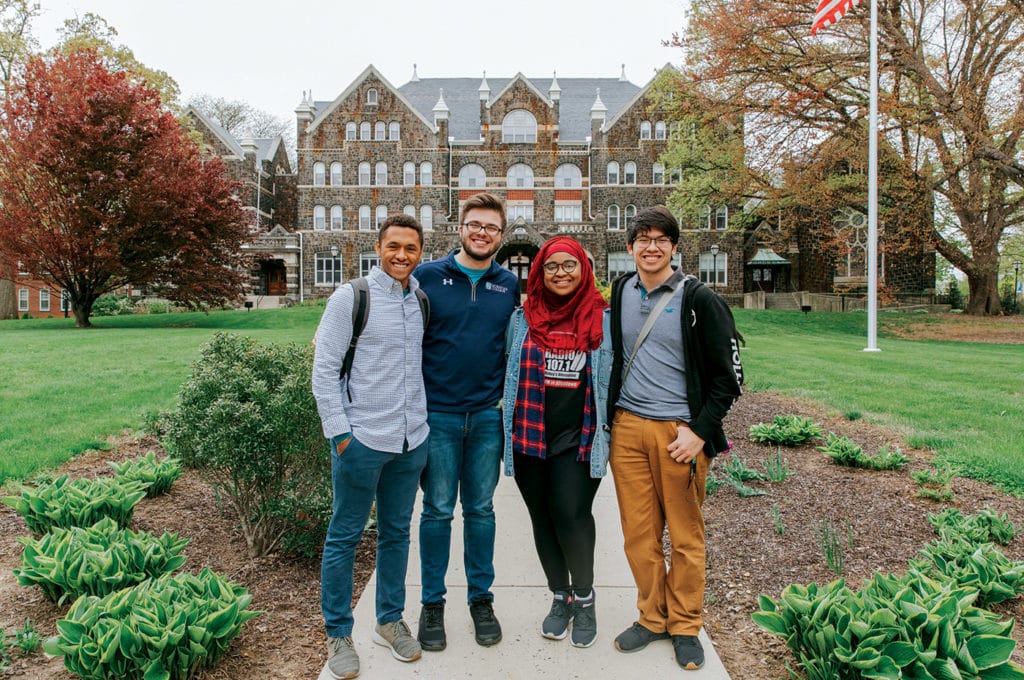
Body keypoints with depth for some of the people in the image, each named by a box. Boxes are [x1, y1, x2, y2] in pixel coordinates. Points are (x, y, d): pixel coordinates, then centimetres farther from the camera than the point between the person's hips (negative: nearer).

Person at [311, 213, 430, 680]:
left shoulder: (421, 300, 7)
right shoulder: (350, 297, -8)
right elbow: (324, 370, -8)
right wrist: (339, 433, -11)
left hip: (412, 439, 5)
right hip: (363, 439, -5)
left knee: (396, 533, 16)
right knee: (345, 536, 7)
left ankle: (390, 620, 34)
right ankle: (338, 633, 25)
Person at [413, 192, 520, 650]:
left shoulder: (509, 285, 5)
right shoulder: (427, 277, -3)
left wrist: (507, 394, 6)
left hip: (487, 416, 2)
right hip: (438, 414, -2)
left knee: (481, 509, 13)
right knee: (437, 510, 7)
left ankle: (481, 598, 28)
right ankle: (433, 602, 24)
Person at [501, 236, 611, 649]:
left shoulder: (603, 320, 2)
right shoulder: (522, 318, 6)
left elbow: (613, 378, 8)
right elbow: (508, 373, 13)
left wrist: (607, 430, 5)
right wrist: (509, 428, 11)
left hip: (578, 437, -2)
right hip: (530, 437, 2)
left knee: (571, 515, -10)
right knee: (543, 519, 9)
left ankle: (584, 599, 16)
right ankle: (560, 597, 30)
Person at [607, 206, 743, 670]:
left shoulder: (699, 299, -5)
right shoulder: (620, 292, 9)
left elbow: (728, 375, -4)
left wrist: (699, 432, -11)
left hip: (680, 432, -3)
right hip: (627, 427, 4)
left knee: (686, 535, 7)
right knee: (638, 533, 9)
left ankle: (685, 626, 25)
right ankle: (652, 617, 27)